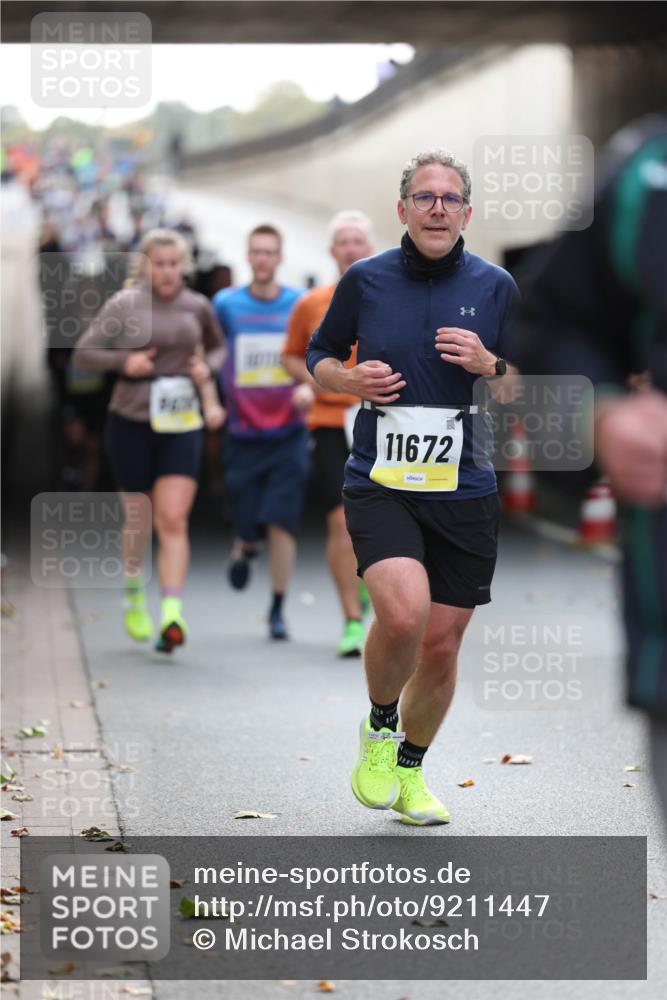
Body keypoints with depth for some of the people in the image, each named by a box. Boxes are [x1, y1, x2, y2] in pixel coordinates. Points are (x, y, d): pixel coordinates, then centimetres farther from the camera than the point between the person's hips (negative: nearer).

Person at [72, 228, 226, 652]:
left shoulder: (198, 307, 5)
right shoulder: (124, 305, -2)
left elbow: (219, 346, 22)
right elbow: (83, 353, 1)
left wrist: (208, 367, 0)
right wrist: (123, 361, -15)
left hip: (182, 425, 1)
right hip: (131, 423, -1)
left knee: (174, 520, -13)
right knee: (139, 520, 8)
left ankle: (172, 613, -19)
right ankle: (134, 592, 36)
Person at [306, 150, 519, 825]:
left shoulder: (495, 286, 4)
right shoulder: (364, 280, 2)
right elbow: (319, 356, 15)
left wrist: (488, 364, -11)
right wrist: (351, 380, -6)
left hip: (466, 491, 2)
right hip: (379, 484, -2)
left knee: (441, 645, 7)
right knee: (404, 612, -25)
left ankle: (410, 769, 32)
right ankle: (380, 727, 5)